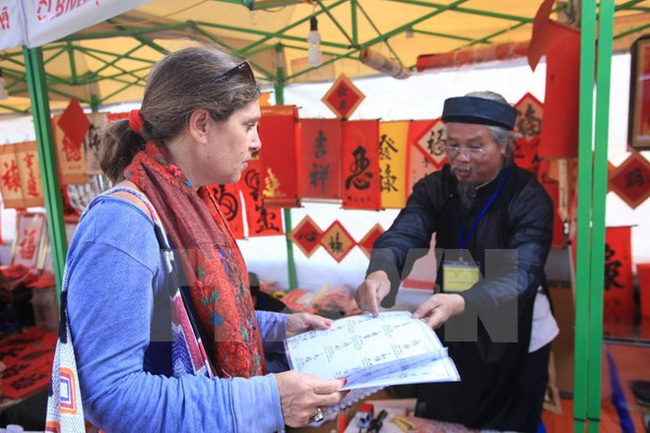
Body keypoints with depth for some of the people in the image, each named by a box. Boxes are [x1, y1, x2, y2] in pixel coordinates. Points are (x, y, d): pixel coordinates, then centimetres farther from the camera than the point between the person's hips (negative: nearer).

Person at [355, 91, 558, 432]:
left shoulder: (529, 198, -18)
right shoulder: (435, 188, -8)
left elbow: (521, 274, -29)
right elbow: (402, 235, -23)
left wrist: (460, 303, -49)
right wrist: (380, 272, -47)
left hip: (513, 337, -3)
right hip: (451, 332, 3)